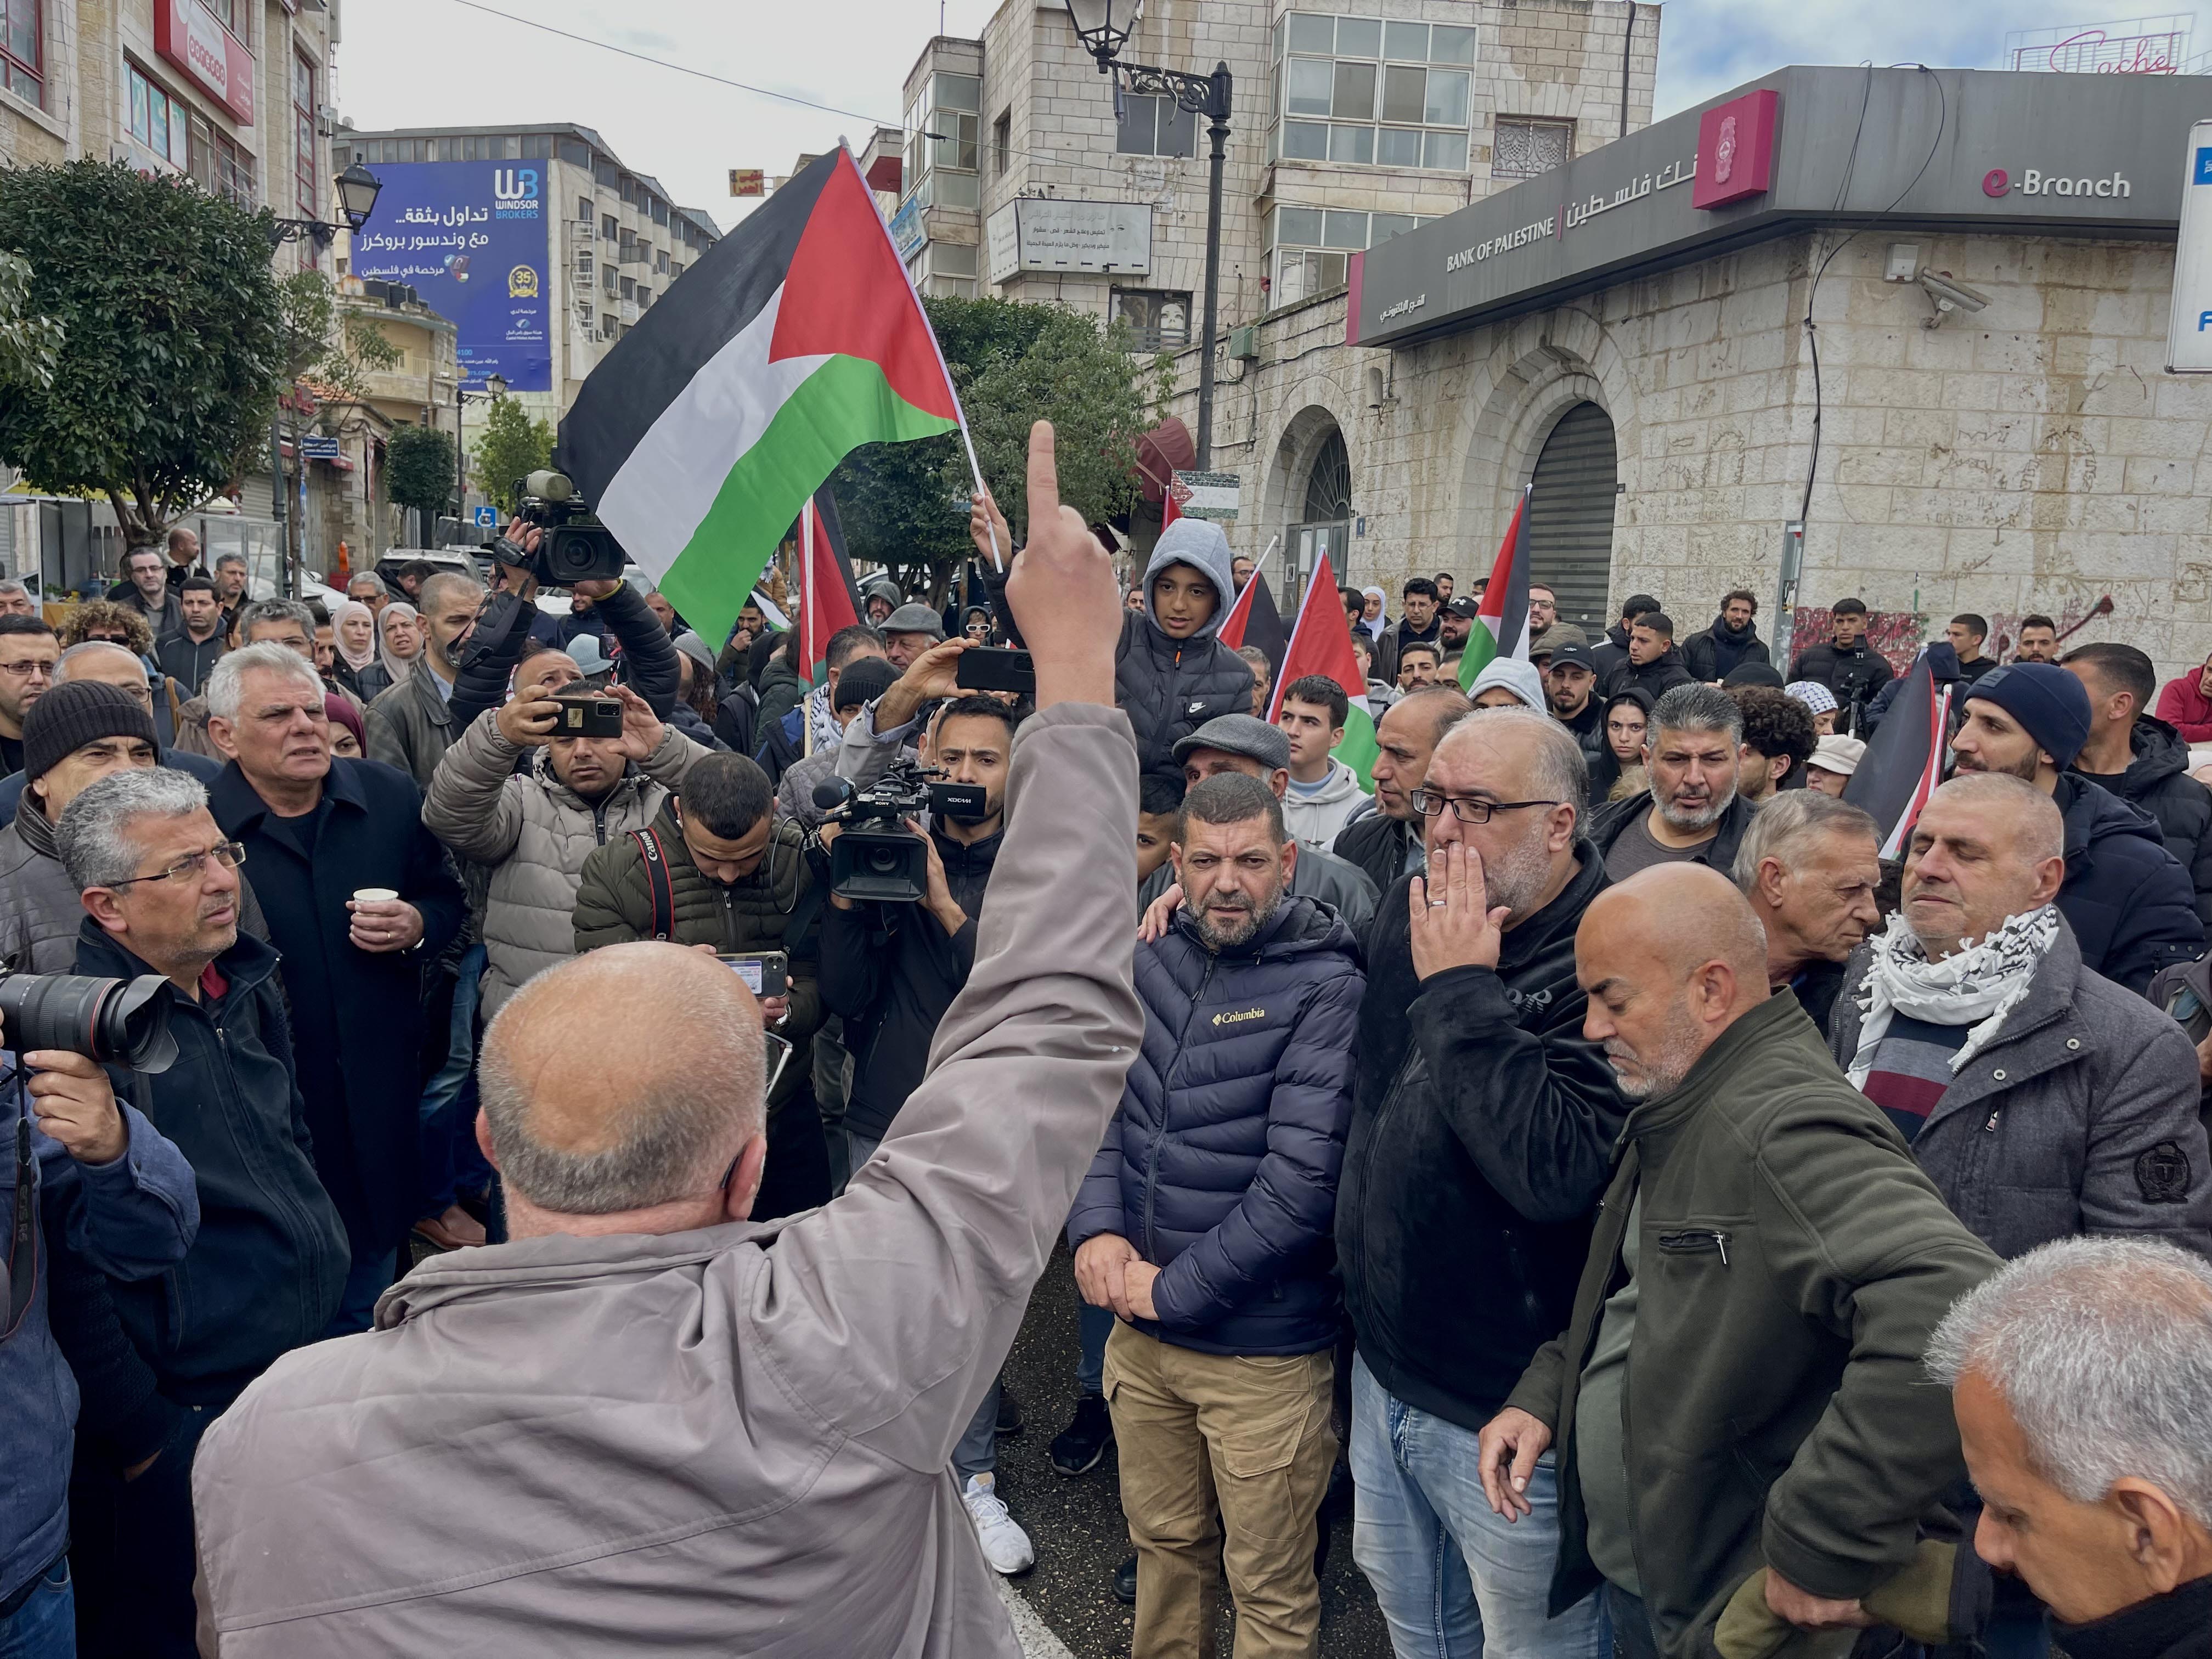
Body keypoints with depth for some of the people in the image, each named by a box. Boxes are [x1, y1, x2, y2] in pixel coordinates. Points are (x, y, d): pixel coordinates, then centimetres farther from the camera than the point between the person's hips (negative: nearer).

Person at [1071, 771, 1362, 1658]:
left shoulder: (1325, 989, -16)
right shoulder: (1154, 960, 3)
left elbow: (1302, 1177, -21)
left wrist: (1175, 1289, -15)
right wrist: (1096, 1228, -8)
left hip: (1262, 1348, -5)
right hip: (1142, 1330, 5)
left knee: (1268, 1586, 9)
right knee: (1163, 1543, 22)